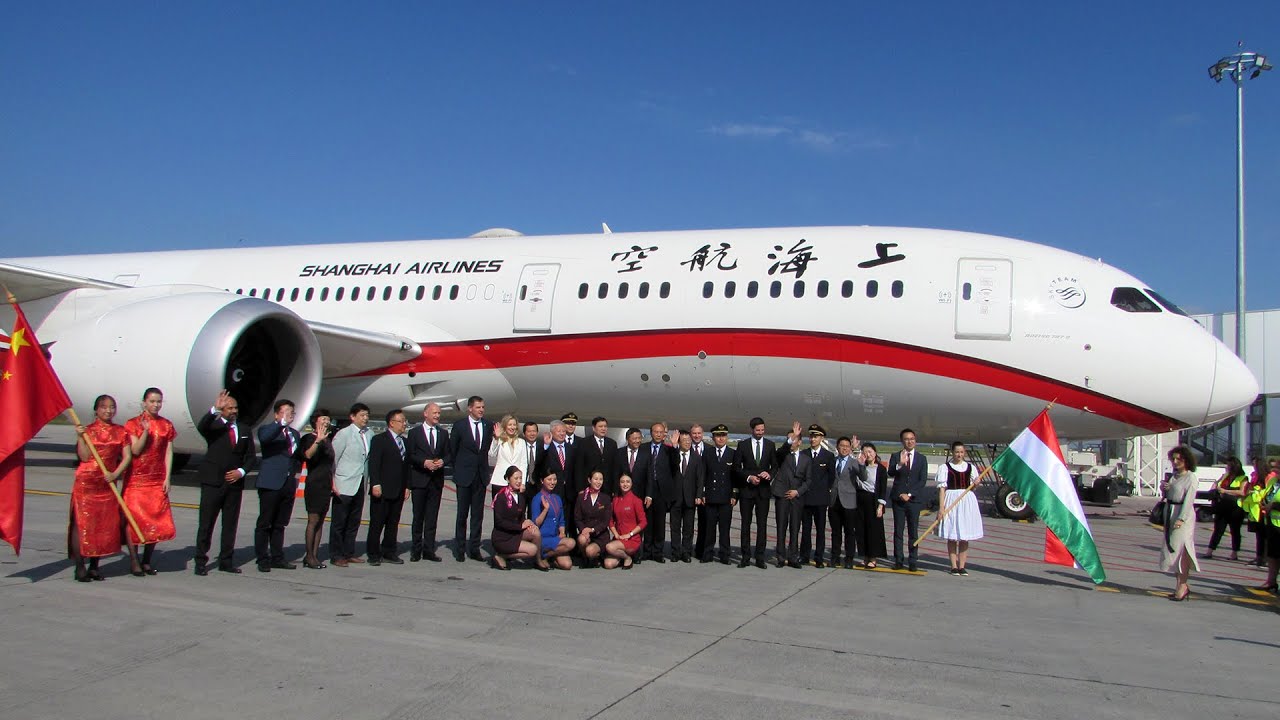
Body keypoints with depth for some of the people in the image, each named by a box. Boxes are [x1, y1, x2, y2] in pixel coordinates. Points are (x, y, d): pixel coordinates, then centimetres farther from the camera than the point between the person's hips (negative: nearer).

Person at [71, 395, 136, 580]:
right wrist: (80, 437, -17)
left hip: (108, 483, 3)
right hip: (86, 482, -3)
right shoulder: (88, 430, 1)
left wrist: (115, 474, -10)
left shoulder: (120, 432, 8)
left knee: (105, 524, 4)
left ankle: (94, 566, 14)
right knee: (82, 523, -5)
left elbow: (127, 456, 3)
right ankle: (79, 566, 1)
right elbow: (84, 457, -8)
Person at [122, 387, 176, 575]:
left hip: (158, 480, 3)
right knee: (134, 518, -3)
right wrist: (145, 431, -23)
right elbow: (135, 451, -9)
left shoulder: (166, 425, 7)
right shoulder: (133, 424, 0)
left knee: (157, 520, 1)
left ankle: (147, 561, 11)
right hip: (136, 479, -2)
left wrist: (167, 478, -2)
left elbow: (168, 452, 5)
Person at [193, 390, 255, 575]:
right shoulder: (213, 426, 1)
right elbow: (201, 427, -23)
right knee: (206, 523, -1)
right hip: (213, 482, -4)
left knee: (230, 524, 8)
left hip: (235, 482, 4)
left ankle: (226, 561, 16)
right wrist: (214, 409, -35)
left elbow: (250, 456, 15)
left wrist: (241, 471, -2)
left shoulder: (244, 431, 13)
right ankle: (200, 562, 6)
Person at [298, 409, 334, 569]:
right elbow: (308, 455, -26)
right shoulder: (309, 438, -5)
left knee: (320, 521, 6)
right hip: (314, 484, -7)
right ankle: (309, 556, -3)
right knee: (313, 520, -7)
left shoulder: (327, 440, 17)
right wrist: (318, 440, -40)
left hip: (326, 486, 7)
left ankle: (315, 555, 8)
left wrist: (333, 483, 20)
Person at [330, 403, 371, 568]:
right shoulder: (343, 434, -7)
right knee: (339, 522, 2)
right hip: (344, 485, -6)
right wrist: (333, 482, -11)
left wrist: (368, 480, 6)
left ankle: (349, 553, 22)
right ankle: (336, 556, 10)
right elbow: (332, 458, -8)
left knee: (354, 522, 12)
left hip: (360, 486, 6)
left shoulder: (368, 434, 8)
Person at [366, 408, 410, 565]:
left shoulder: (404, 441, 16)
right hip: (382, 490, -6)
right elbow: (373, 464, -10)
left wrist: (407, 486, 12)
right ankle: (373, 555, 6)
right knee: (377, 523, 0)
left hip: (399, 492, 6)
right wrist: (375, 484, -18)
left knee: (393, 524, 10)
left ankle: (389, 553, 18)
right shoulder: (379, 439, -4)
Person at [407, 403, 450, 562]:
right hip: (419, 479, -3)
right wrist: (424, 462, -17)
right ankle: (416, 550, 9)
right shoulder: (415, 432, 2)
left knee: (432, 516, 4)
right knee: (418, 516, 2)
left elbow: (448, 454, 12)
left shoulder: (443, 433, 13)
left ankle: (429, 550, 9)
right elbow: (410, 455, -3)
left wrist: (442, 461, -9)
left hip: (437, 479, 3)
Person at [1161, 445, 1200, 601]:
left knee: (1181, 549, -8)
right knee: (1172, 549, 9)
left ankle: (1183, 585, -4)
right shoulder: (1173, 476, 13)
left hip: (1184, 514, -8)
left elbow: (1189, 500, -16)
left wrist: (1181, 518, -23)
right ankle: (1181, 585, 16)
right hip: (1170, 513, 8)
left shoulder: (1191, 477, -9)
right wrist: (1163, 488, -1)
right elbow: (1166, 495, 21)